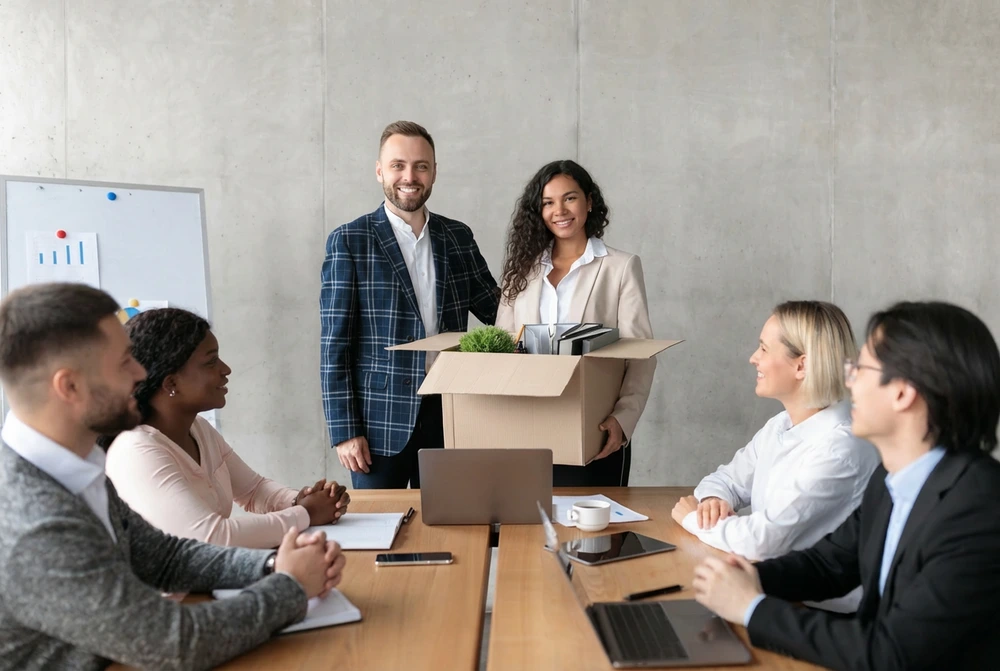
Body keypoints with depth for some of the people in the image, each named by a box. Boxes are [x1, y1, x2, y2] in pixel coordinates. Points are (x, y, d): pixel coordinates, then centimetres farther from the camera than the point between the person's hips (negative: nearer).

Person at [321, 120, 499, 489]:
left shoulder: (458, 236, 7)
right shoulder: (349, 241, -5)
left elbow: (496, 309, 13)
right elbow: (335, 343, -6)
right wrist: (345, 429, -10)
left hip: (449, 413, 4)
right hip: (381, 419, -3)